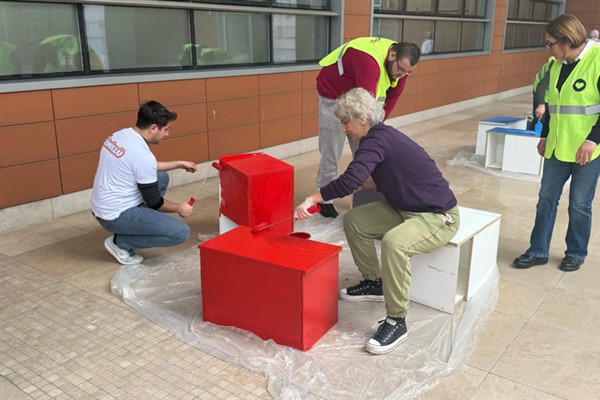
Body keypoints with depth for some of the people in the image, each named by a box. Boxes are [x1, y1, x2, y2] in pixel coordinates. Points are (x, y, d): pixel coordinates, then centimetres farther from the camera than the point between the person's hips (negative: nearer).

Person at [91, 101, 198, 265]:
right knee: (181, 232, -15)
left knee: (161, 177, 19)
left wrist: (178, 164, 23)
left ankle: (139, 226, 16)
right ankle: (120, 242, -2)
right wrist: (179, 208, 4)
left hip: (104, 207, 10)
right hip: (117, 216, -9)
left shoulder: (121, 135, 4)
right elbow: (154, 202, -15)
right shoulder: (143, 155, -24)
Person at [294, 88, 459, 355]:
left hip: (438, 217, -10)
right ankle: (374, 283, 21)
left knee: (393, 242, -37)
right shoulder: (382, 136, 6)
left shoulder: (378, 139, -23)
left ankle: (396, 322, -20)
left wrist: (312, 199, -29)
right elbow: (383, 182, 15)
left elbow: (350, 181, -36)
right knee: (354, 220, 5)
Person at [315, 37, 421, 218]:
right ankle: (325, 201, 8)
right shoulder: (370, 59, -37)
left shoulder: (401, 63, -11)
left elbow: (391, 97, -2)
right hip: (333, 96, -7)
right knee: (331, 152, -4)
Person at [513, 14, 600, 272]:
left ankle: (576, 253, 25)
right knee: (547, 198, 9)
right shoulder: (557, 65, 6)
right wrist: (545, 136, 17)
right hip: (557, 147, 6)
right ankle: (538, 251, 19)